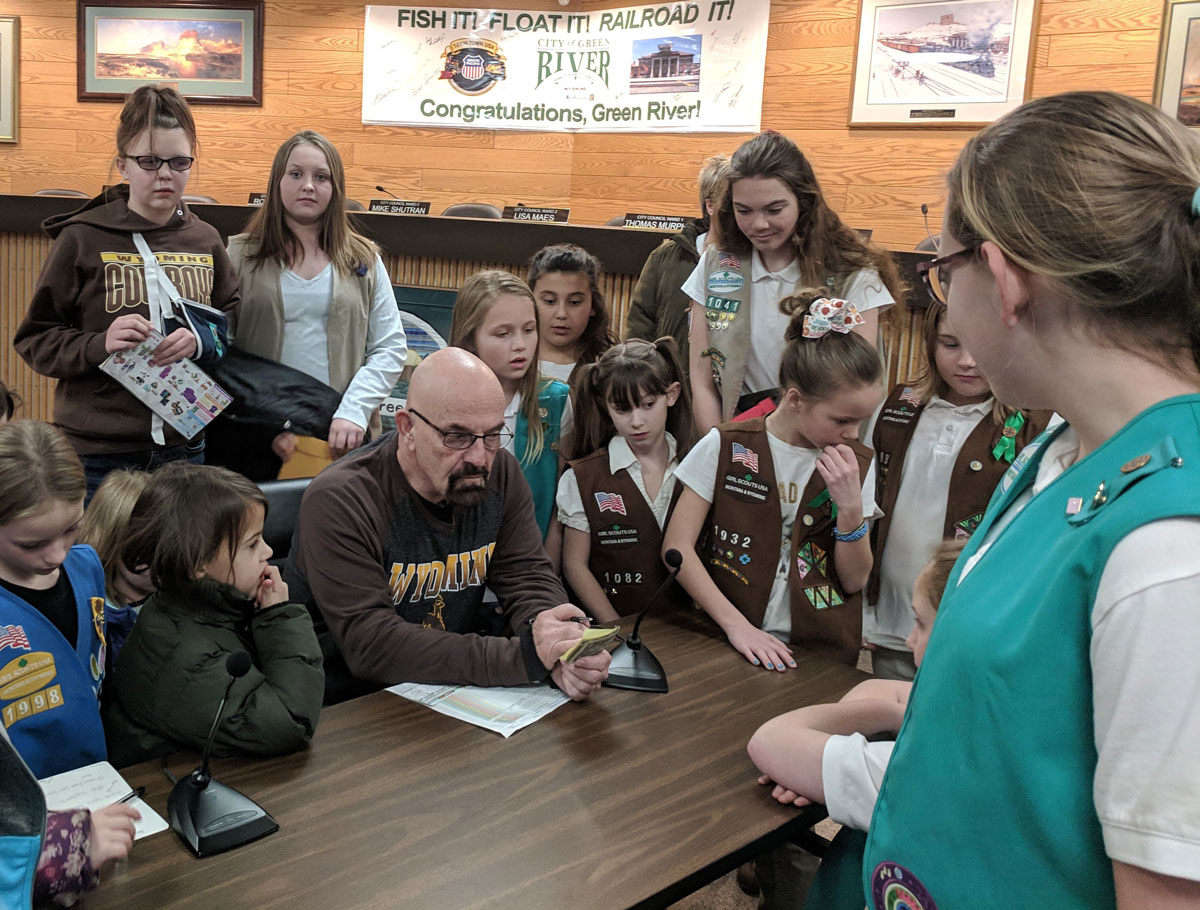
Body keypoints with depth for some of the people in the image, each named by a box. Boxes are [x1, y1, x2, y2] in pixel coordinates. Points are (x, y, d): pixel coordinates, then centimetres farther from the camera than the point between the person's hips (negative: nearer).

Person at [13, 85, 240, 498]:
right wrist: (99, 344, -19)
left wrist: (202, 340, -10)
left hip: (186, 448, 3)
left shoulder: (206, 241, 8)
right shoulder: (82, 238, -3)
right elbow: (35, 340, -1)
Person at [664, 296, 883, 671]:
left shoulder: (858, 464, 6)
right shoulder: (726, 448, -1)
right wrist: (736, 624, -14)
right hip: (727, 643, -1)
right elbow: (677, 546, -6)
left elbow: (854, 580, 5)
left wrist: (851, 506, -10)